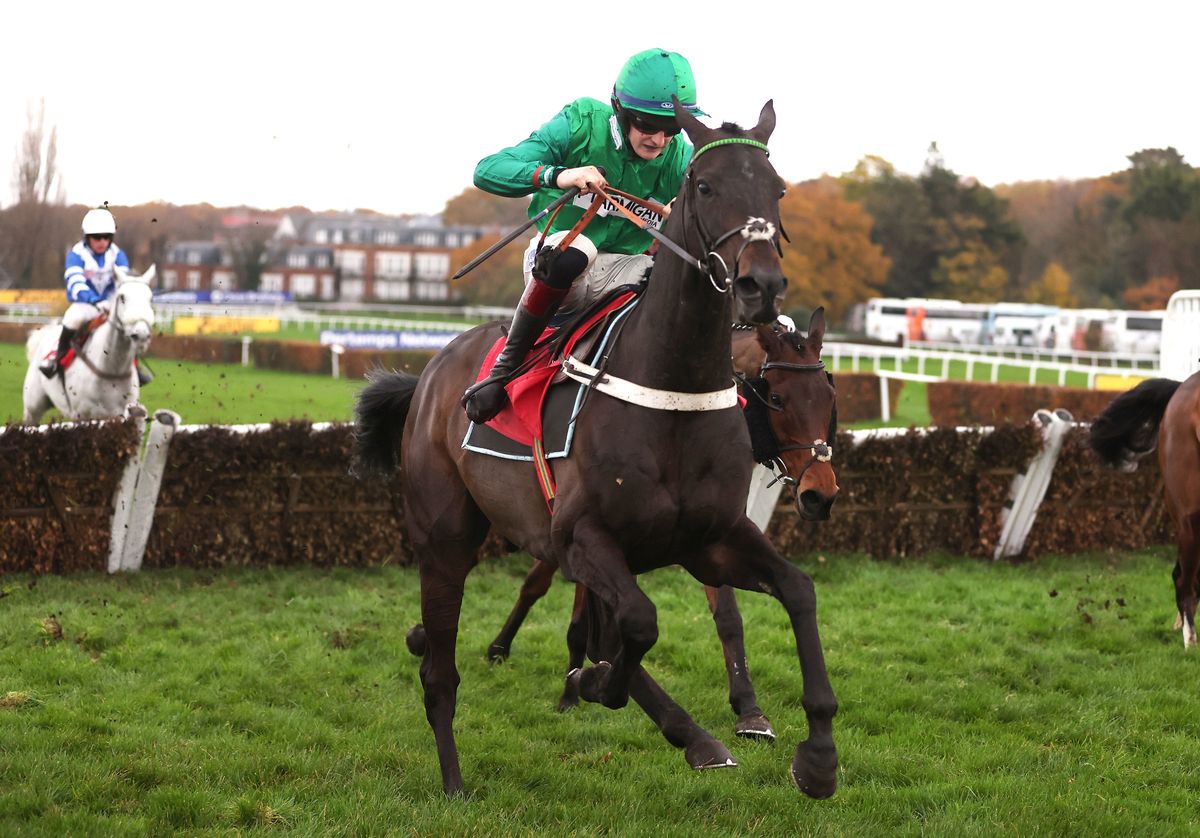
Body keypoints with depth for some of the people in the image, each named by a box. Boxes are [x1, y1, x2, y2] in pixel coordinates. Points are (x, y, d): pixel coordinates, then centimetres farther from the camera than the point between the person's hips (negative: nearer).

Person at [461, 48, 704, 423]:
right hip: (555, 266, -3)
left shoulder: (682, 160, -6)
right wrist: (556, 176, -40)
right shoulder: (581, 124, -14)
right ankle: (506, 365, -24)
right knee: (573, 248, -40)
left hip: (620, 276, 3)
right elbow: (488, 170, -21)